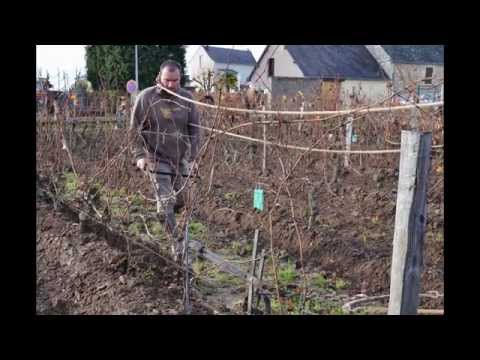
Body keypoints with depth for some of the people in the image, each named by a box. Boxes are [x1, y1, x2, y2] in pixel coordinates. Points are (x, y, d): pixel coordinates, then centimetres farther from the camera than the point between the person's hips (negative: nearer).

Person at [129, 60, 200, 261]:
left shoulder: (187, 98, -2)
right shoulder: (146, 97, -10)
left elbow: (194, 130, 3)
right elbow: (135, 129, -4)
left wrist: (193, 157, -4)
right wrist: (140, 155, -13)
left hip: (180, 158, 4)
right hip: (157, 158, -4)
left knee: (179, 201, 13)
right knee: (165, 204, -8)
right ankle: (178, 245, 1)